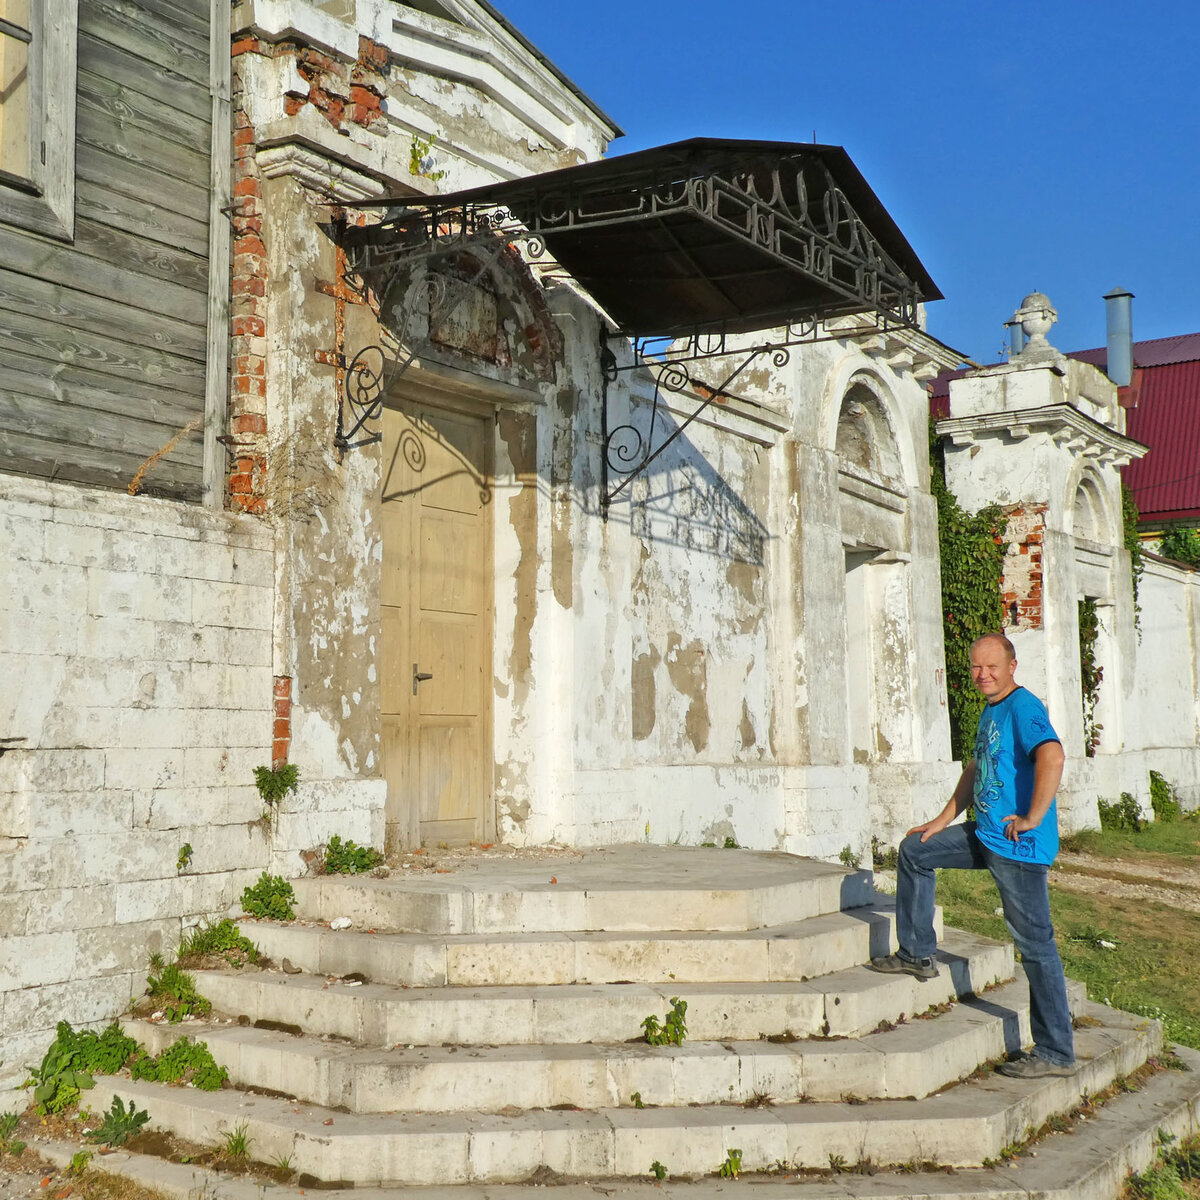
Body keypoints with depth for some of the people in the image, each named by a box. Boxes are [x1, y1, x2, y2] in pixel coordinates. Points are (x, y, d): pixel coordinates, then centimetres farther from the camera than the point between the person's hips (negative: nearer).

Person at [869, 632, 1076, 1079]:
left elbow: (1052, 756, -33)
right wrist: (943, 820, 28)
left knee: (1035, 944, -4)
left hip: (1019, 845, -10)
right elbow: (976, 770, 28)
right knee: (914, 851, 19)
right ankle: (917, 955, 27)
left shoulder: (1023, 708, -16)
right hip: (984, 834, 10)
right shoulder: (990, 712, 16)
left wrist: (1032, 819, -27)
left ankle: (1056, 1053, 5)